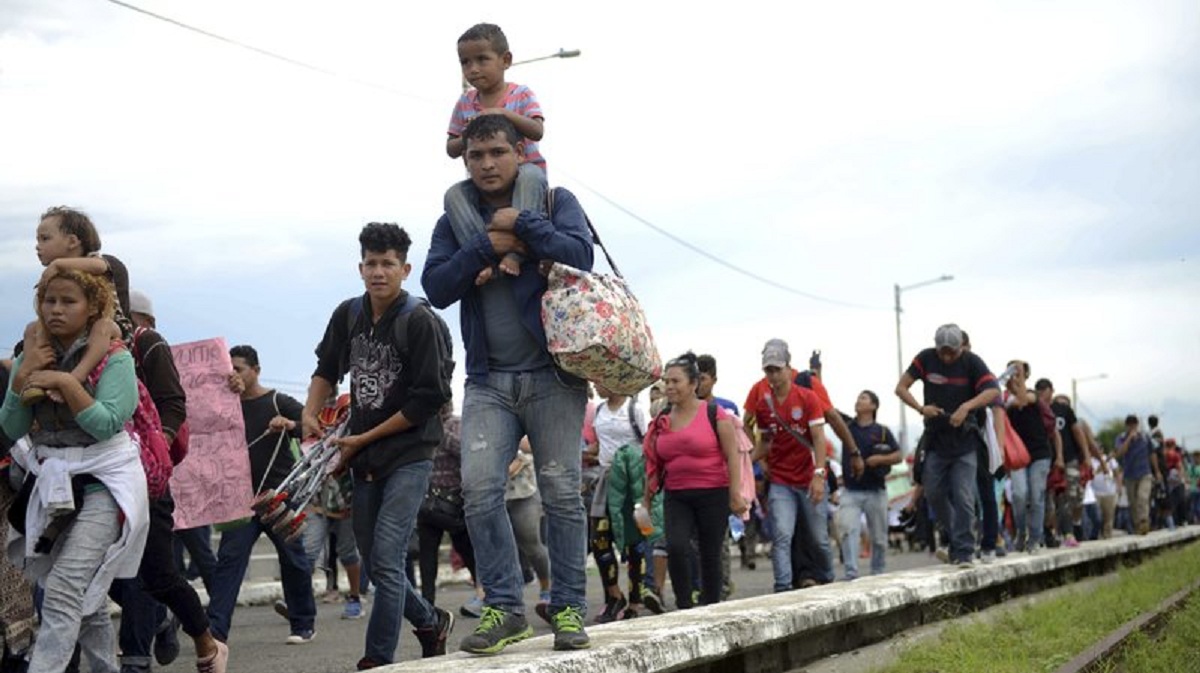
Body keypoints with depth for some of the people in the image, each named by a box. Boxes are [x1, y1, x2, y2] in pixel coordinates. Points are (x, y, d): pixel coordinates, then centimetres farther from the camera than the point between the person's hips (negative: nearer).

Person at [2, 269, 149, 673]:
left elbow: (107, 424, -18)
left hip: (103, 483, -6)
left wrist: (66, 383, -23)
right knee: (87, 598, 15)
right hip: (53, 484, 6)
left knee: (62, 594, -19)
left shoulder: (114, 359, -7)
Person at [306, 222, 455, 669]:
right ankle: (431, 623, 34)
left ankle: (377, 660, -9)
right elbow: (327, 367, 23)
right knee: (374, 562, 12)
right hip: (363, 461, 7)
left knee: (385, 560, -15)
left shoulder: (421, 322, -13)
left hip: (409, 453, -7)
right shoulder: (348, 315, 6)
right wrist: (310, 414, 5)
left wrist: (363, 439, -11)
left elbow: (429, 398, -15)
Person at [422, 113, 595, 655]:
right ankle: (504, 608, -2)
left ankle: (568, 608, 6)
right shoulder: (455, 219, 13)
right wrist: (487, 246, -10)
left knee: (561, 492, -3)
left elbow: (579, 257, -11)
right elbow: (436, 288, 0)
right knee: (479, 490, -11)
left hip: (552, 373, -2)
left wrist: (522, 223, -9)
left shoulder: (555, 201, 6)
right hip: (489, 380, 2)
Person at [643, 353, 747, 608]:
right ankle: (684, 606, -3)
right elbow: (654, 463, 16)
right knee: (676, 547, -17)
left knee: (710, 555, 4)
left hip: (713, 494, -3)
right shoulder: (662, 420, 9)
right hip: (676, 497, 3)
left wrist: (736, 494, -12)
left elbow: (732, 455, -6)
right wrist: (647, 498, 17)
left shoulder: (714, 414, -5)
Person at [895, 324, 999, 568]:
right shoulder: (926, 359, -1)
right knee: (934, 493, 5)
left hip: (964, 440, -3)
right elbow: (901, 387, 0)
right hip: (935, 439, 3)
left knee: (963, 497, -7)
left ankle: (964, 551, -3)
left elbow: (993, 390, -16)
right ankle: (956, 538, 25)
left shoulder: (971, 361, -6)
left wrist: (966, 406, -30)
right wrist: (921, 408, -16)